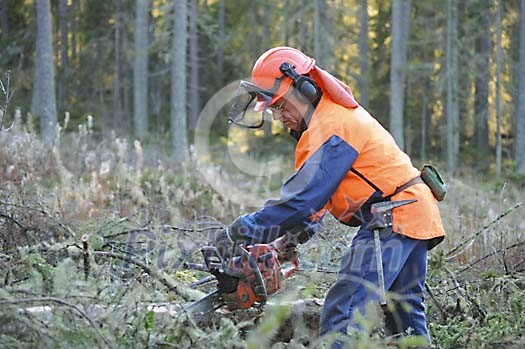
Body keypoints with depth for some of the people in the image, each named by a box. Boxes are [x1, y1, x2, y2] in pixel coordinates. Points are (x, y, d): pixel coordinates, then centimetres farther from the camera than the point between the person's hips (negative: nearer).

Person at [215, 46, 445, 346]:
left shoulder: (331, 127, -17)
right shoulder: (332, 114, 15)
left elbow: (301, 198, -22)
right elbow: (317, 191, 18)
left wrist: (242, 231, -19)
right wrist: (302, 230, 5)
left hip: (392, 219, -11)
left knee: (342, 314, -17)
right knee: (407, 317, 17)